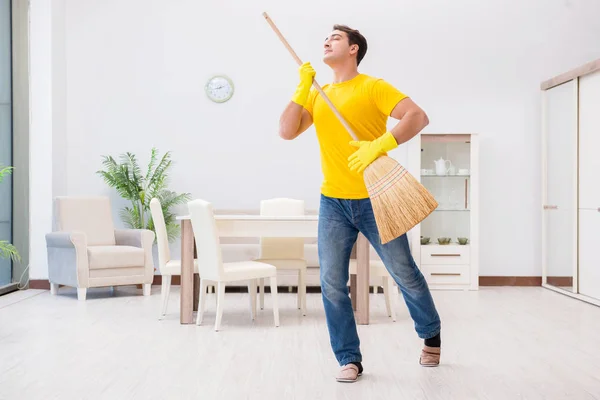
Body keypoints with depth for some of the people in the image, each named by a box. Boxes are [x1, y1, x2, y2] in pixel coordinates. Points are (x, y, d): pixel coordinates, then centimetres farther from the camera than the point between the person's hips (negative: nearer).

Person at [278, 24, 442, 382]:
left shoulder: (372, 87, -5)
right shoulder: (317, 95, 11)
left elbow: (418, 116, -15)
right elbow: (287, 132, 1)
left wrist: (380, 145, -28)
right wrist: (303, 87, -5)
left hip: (374, 199, -4)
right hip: (333, 202, 4)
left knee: (405, 274, 8)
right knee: (332, 284, -1)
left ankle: (431, 334, 34)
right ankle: (349, 359, 13)